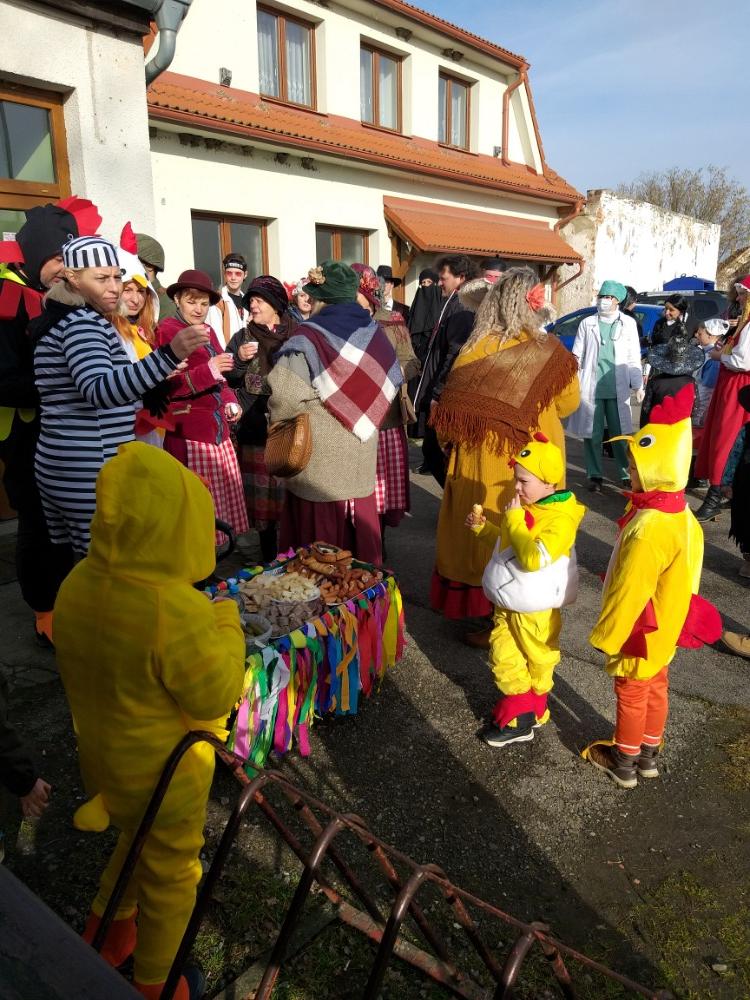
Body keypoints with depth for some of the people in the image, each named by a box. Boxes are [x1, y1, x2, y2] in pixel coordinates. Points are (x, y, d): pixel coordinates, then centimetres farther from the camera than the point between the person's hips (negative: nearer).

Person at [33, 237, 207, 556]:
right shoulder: (84, 323, -13)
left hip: (59, 468, 10)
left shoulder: (60, 320, 18)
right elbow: (100, 391, -32)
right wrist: (169, 355, -42)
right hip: (89, 476, -10)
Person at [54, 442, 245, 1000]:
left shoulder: (78, 586, -13)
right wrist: (227, 627, -14)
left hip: (102, 755, 6)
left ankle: (106, 932, 53)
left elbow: (80, 667, 1)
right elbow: (216, 697, -25)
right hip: (163, 770, -6)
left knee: (137, 840, 33)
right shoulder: (176, 610, -36)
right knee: (171, 872, 20)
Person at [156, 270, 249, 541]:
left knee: (224, 499, 9)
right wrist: (207, 371, -23)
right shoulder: (167, 330, -5)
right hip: (188, 433, -8)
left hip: (218, 428, 8)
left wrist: (230, 402, 8)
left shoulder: (209, 331, 17)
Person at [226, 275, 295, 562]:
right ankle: (270, 560, 15)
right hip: (256, 429, 1)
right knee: (263, 497, 2)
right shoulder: (242, 338, 7)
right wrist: (240, 360, -12)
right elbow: (228, 381, 5)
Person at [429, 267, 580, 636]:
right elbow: (568, 403, 5)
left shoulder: (476, 350, -16)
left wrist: (453, 441, 9)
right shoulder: (551, 351, -9)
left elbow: (450, 411, -12)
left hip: (483, 462, -3)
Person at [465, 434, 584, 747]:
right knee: (502, 658, 12)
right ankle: (519, 708, 29)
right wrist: (482, 528, 2)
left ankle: (527, 712, 33)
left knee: (538, 662, 16)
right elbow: (506, 544, 18)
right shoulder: (527, 509, 1)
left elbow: (534, 559, -38)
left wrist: (514, 519, -30)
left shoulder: (559, 519, -25)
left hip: (535, 611, -7)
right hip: (507, 604, 7)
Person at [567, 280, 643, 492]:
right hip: (591, 387, 0)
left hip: (618, 388, 0)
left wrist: (638, 385, 4)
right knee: (592, 434, 4)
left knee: (620, 434, 5)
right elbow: (577, 354, 8)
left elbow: (634, 357, 8)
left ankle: (625, 475, 14)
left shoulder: (628, 323, 8)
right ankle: (594, 476, 14)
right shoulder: (587, 323, 7)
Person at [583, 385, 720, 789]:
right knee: (655, 688, 22)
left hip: (640, 630, -8)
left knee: (631, 695, 11)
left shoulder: (649, 530, -36)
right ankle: (649, 755, 42)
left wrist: (606, 635, -14)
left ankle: (623, 763, 32)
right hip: (664, 626, 8)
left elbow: (630, 591, -28)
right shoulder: (679, 513, -6)